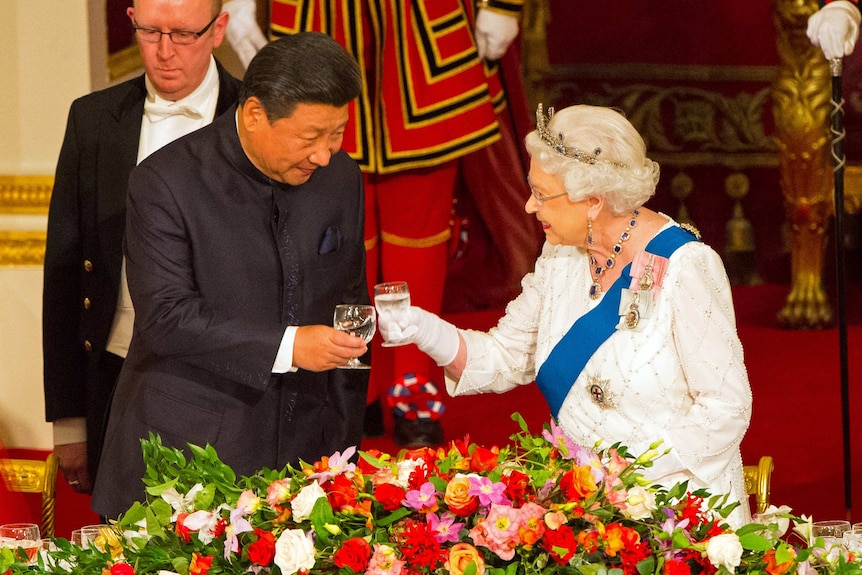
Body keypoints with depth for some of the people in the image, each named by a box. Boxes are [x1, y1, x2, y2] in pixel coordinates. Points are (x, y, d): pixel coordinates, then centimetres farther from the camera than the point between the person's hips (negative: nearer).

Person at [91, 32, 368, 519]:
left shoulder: (341, 177, 6)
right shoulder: (167, 181, -10)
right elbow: (165, 317, -17)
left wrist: (348, 441, 13)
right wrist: (287, 347, -24)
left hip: (304, 452, 4)